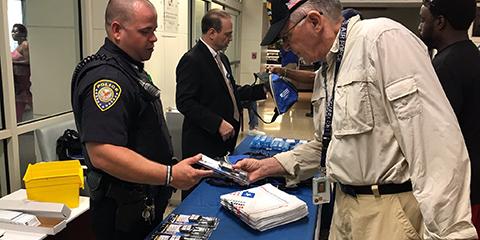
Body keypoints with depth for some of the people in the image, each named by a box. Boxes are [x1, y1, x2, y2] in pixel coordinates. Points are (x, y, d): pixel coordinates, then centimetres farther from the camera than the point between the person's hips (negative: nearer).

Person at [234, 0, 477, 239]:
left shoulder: (383, 38, -16)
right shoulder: (326, 71, 11)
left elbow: (435, 136, -23)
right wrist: (267, 166, 10)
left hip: (392, 211, -8)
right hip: (346, 205, 8)